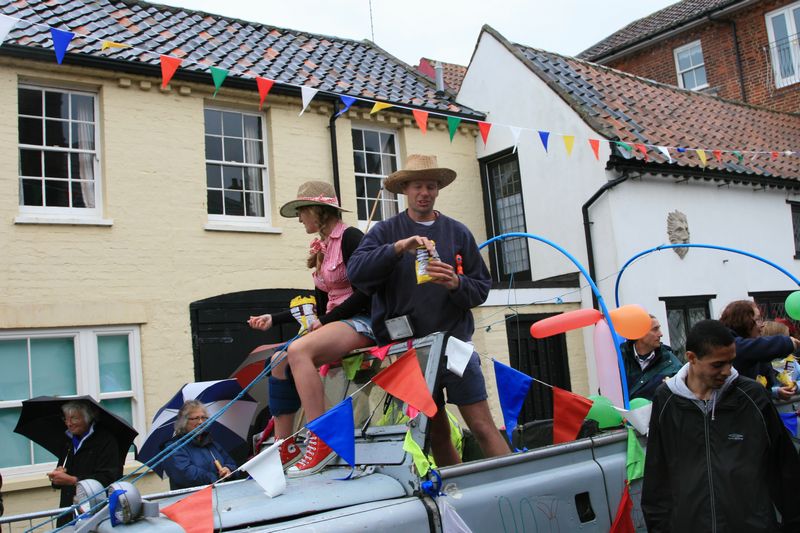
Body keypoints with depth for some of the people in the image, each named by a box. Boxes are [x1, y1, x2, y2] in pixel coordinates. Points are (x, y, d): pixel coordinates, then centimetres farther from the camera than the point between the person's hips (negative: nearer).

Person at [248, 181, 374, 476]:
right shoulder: (323, 249, 17)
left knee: (298, 350, -31)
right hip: (335, 322, 10)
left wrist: (327, 320, -17)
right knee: (280, 361, -1)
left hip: (361, 320, -10)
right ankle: (285, 449, 2)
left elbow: (367, 291, -18)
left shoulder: (350, 238, -9)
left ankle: (321, 442, -28)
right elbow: (319, 305, 20)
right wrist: (273, 319, 19)